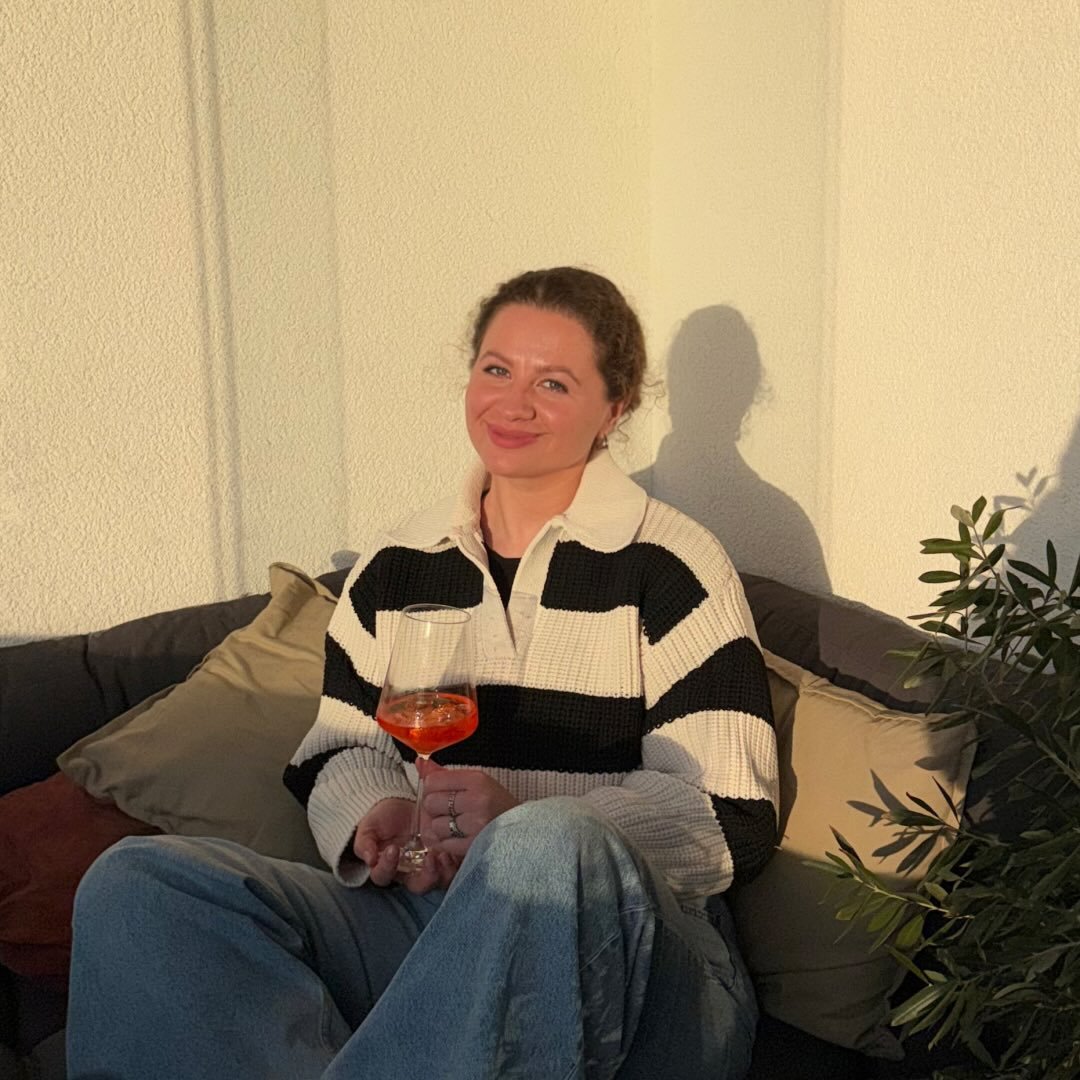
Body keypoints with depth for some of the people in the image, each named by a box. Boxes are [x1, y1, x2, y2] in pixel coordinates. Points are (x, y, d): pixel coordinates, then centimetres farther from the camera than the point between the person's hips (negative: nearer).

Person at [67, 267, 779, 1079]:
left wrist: (527, 826, -22)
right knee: (133, 882, -19)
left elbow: (735, 826, -7)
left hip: (634, 950, -4)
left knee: (549, 848, -41)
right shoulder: (397, 565, 14)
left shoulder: (673, 568, -1)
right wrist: (375, 816, -6)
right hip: (419, 918, 5)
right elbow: (338, 750, 19)